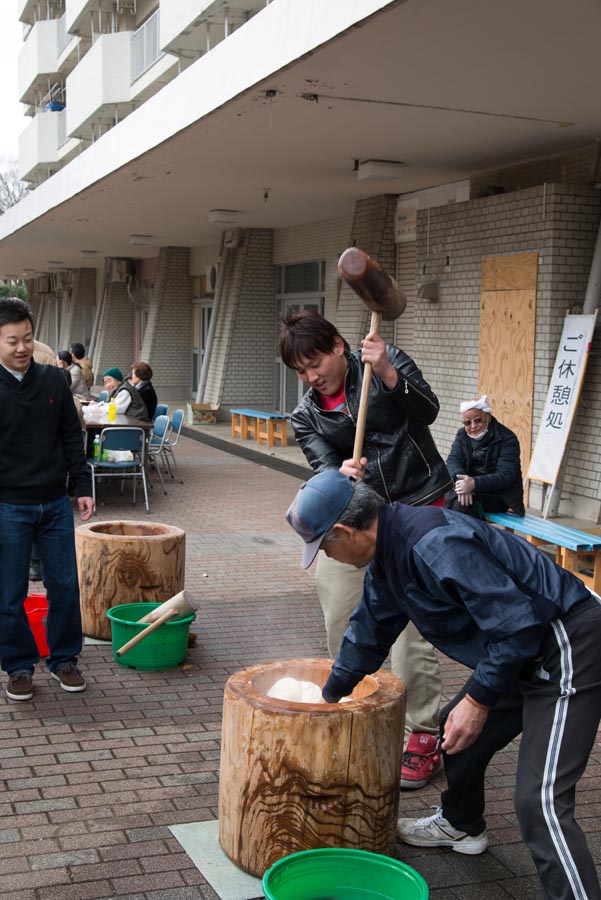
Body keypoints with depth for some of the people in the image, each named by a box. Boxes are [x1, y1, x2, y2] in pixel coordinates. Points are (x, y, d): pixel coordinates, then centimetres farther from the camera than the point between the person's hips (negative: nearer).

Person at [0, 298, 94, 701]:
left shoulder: (54, 380, 3)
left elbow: (72, 438, 10)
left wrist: (83, 486, 5)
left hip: (55, 503, 3)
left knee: (65, 586, 8)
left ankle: (64, 659, 24)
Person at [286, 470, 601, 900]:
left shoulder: (433, 542, -27)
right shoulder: (388, 554, 7)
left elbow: (515, 621, -27)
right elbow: (369, 634, 23)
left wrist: (479, 699, -19)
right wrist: (328, 697, 33)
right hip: (526, 650, 11)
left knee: (540, 801, -16)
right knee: (456, 729, 25)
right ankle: (461, 824, 50)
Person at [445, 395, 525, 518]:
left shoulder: (507, 439, -11)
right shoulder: (462, 435, 8)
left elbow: (506, 476, -21)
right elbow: (453, 459, -6)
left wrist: (475, 483, -37)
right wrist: (460, 478, -30)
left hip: (498, 496, -6)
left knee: (459, 504, -30)